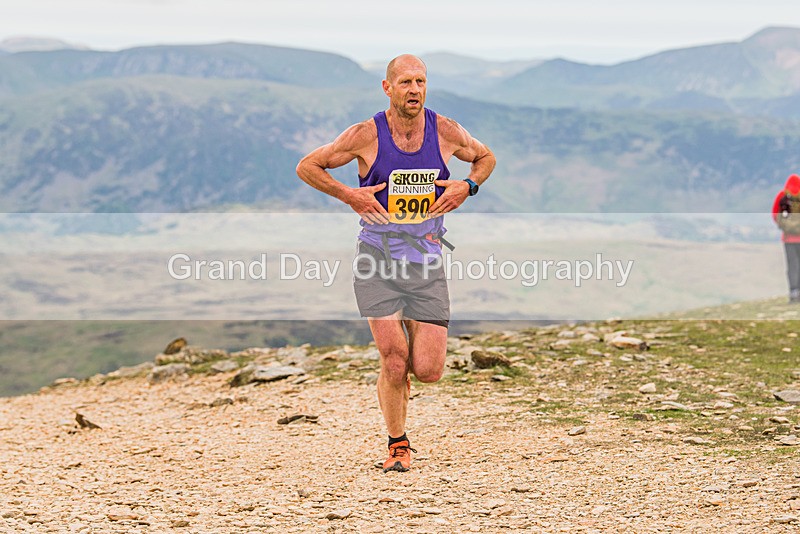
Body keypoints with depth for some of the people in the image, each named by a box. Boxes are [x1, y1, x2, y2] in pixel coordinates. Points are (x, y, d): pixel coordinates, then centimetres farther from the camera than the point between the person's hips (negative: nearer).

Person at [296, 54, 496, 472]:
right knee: (393, 361, -10)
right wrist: (348, 195, -10)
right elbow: (307, 167, 4)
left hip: (426, 261, 2)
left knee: (428, 370, -6)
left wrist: (466, 187, 0)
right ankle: (398, 447, 12)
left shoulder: (446, 133, 1)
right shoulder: (366, 136, -6)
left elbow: (486, 158, 20)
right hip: (378, 263, -2)